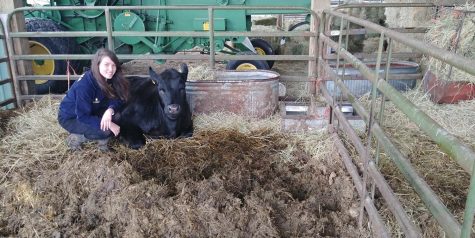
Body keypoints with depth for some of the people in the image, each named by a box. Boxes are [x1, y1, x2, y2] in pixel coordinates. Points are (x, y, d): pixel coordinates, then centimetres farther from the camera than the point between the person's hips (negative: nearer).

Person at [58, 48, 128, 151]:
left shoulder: (108, 79, -15)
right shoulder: (84, 85, -33)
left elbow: (118, 99, -11)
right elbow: (83, 117, -30)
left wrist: (110, 109, -34)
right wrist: (110, 125, -32)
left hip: (91, 112, 7)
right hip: (70, 117, -6)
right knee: (105, 131, -27)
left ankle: (102, 139, 2)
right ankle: (75, 138, -4)